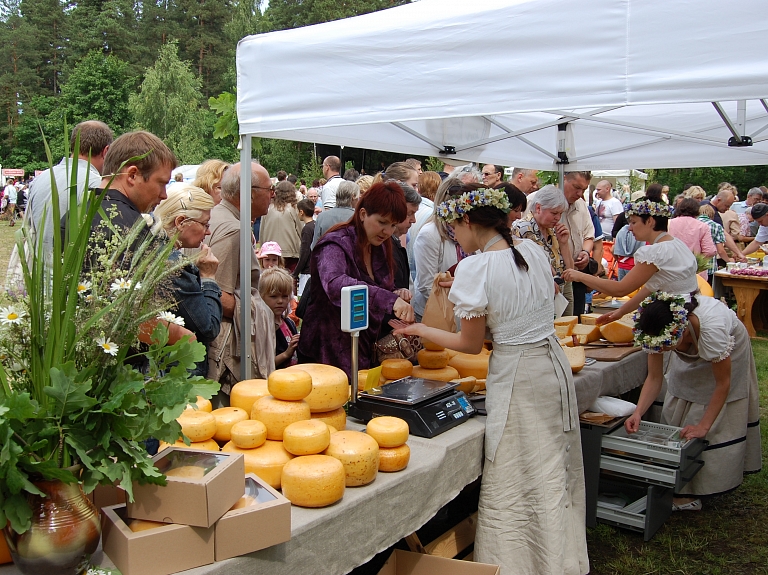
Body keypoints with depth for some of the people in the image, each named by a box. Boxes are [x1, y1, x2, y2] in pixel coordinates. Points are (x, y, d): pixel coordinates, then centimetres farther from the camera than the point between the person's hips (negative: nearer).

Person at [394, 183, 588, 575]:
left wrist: (419, 330, 5)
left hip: (517, 377, -8)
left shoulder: (476, 268, -18)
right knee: (556, 478, 20)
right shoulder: (533, 251, 2)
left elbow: (471, 344, -9)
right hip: (555, 365, 8)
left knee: (511, 491, 6)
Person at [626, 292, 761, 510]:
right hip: (690, 358, 5)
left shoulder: (712, 328, -44)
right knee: (676, 414, 1)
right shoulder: (658, 331, -30)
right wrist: (638, 413, -36)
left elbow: (723, 383, -31)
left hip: (729, 352, -4)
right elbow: (654, 378, -21)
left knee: (720, 421, -7)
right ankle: (682, 488, 10)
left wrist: (703, 426, -31)